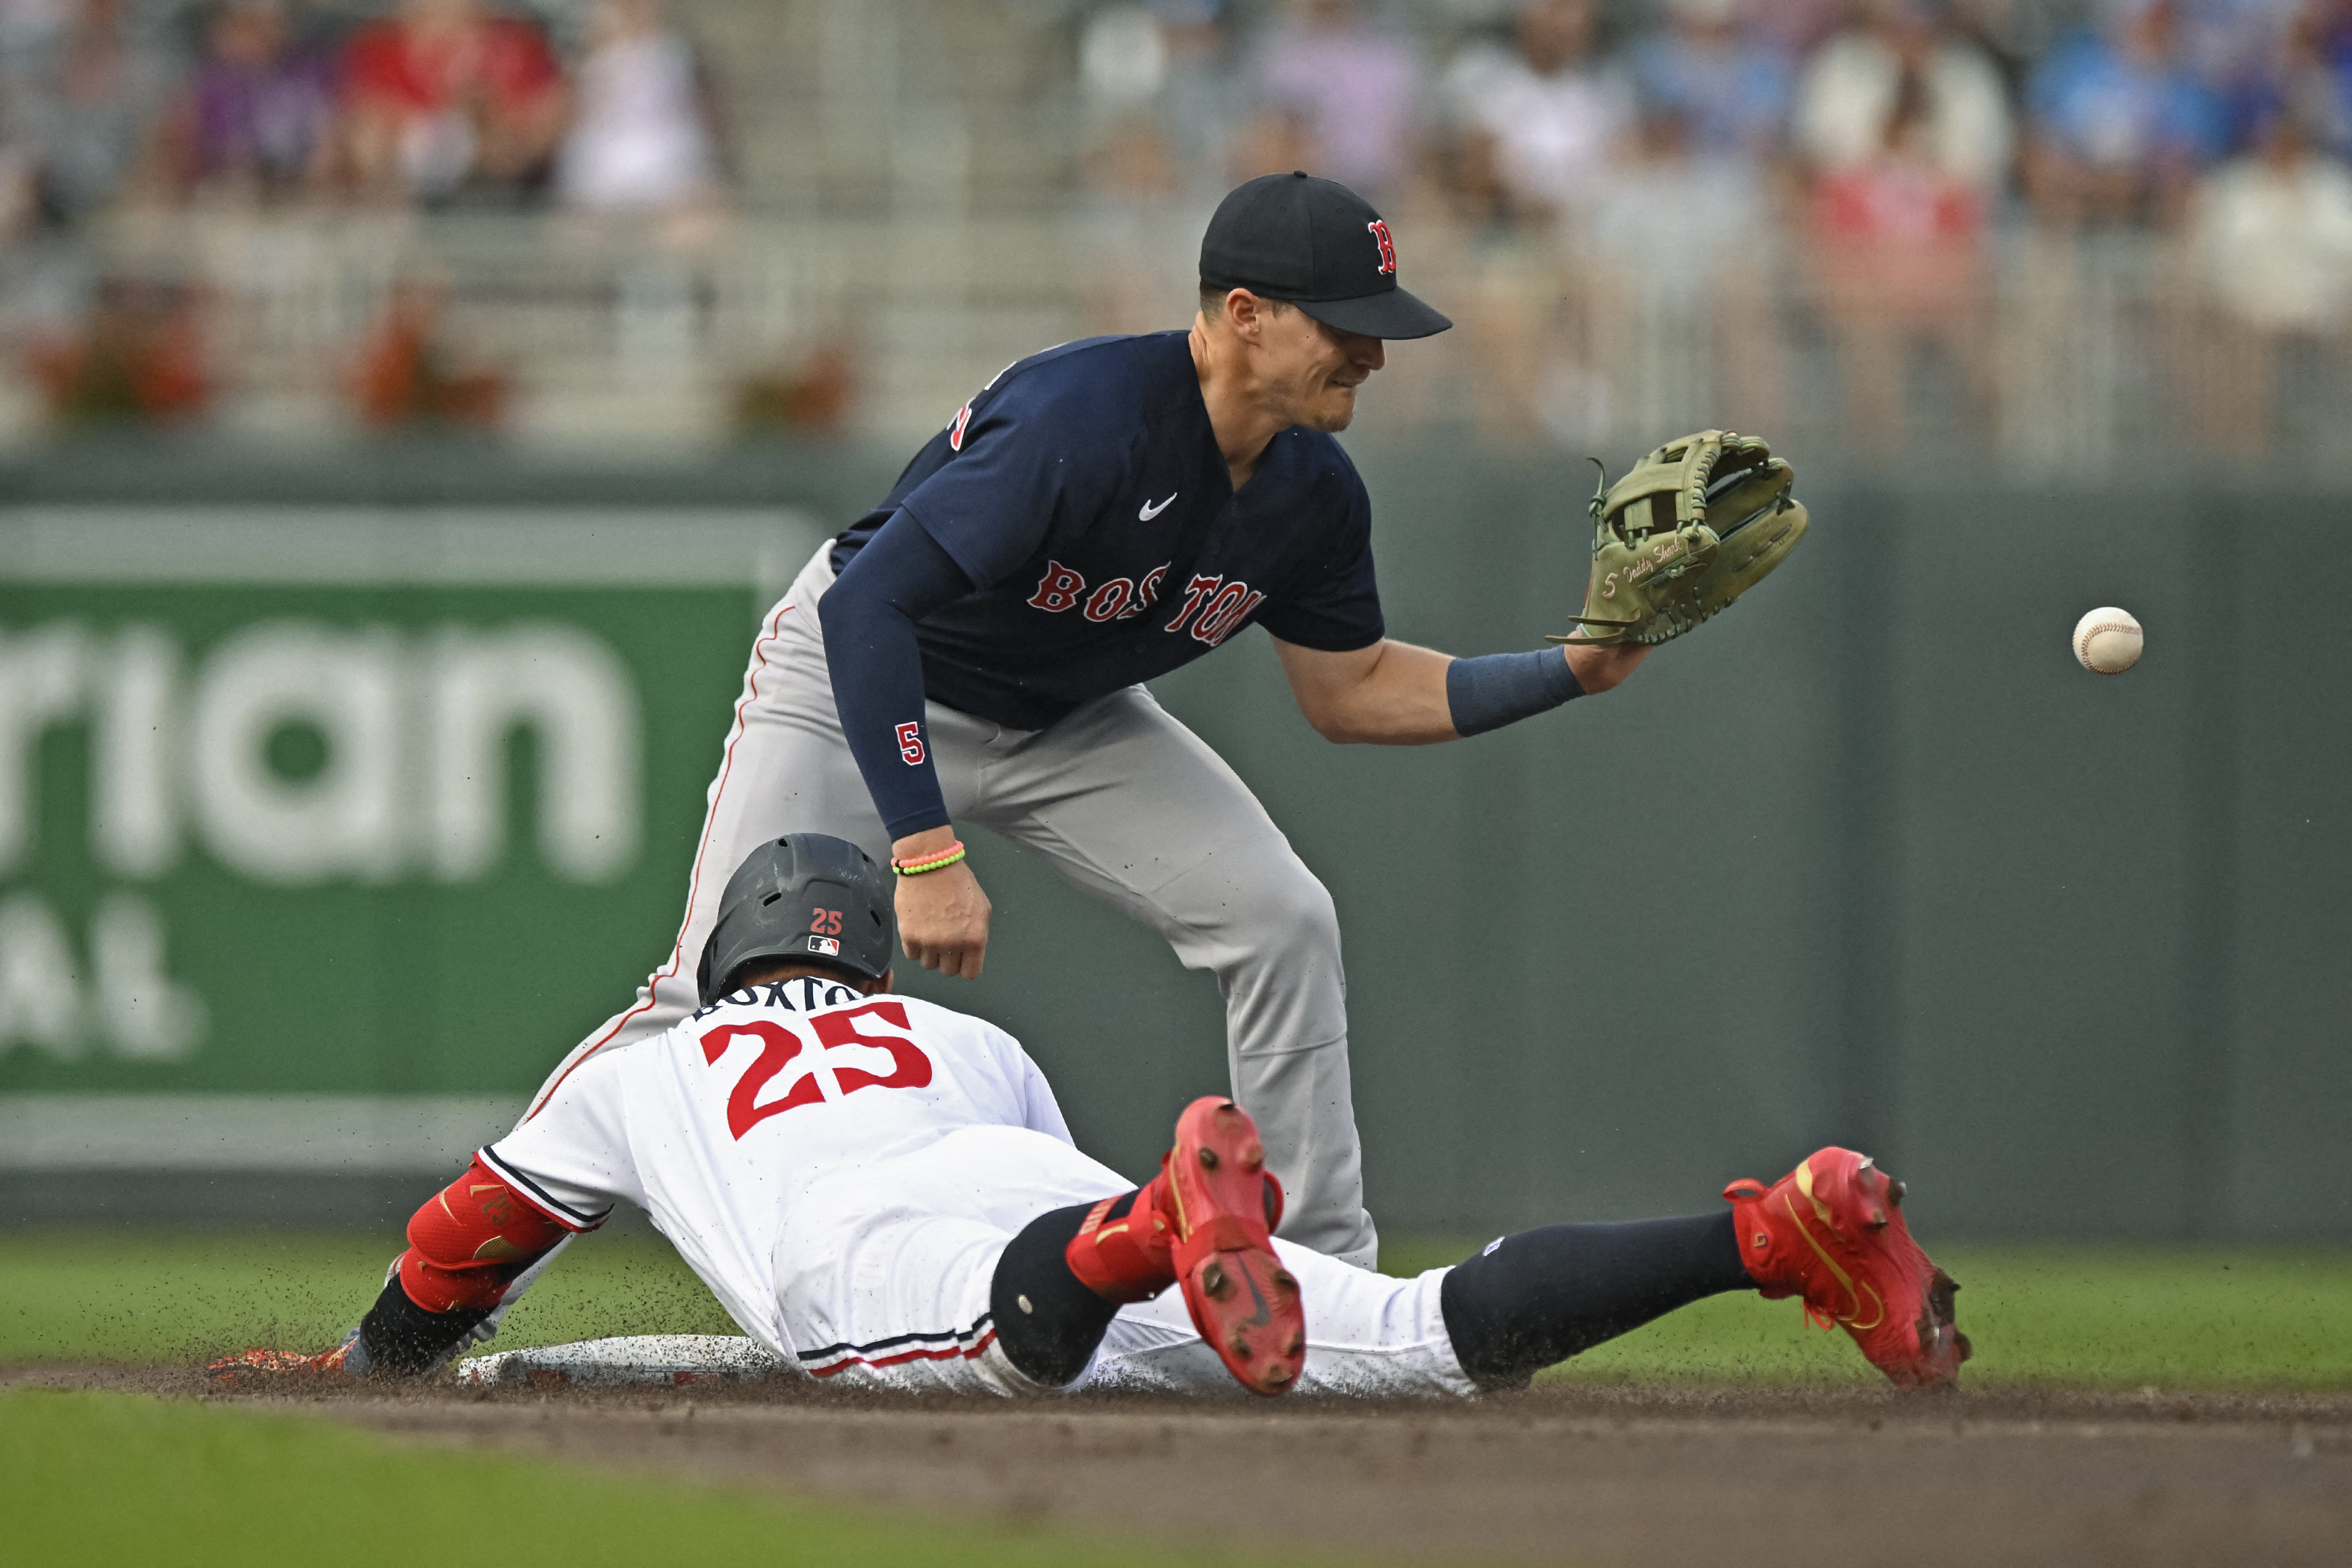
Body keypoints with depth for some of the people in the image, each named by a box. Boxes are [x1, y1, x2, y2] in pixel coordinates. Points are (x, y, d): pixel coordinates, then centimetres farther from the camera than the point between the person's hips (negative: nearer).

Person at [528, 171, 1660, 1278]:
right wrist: (925, 851, -45)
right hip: (863, 687, -6)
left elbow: (1349, 689, 3)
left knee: (1282, 921, -8)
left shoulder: (1312, 492, -12)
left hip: (1067, 721, 6)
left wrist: (1574, 672, -10)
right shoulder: (1081, 420, -37)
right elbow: (866, 605, -40)